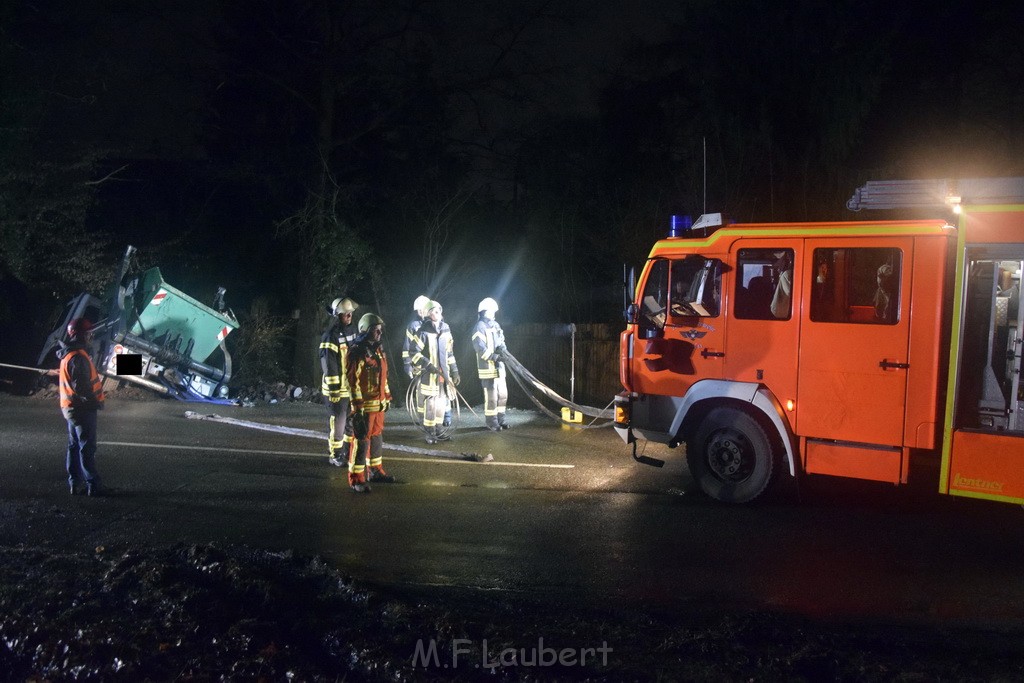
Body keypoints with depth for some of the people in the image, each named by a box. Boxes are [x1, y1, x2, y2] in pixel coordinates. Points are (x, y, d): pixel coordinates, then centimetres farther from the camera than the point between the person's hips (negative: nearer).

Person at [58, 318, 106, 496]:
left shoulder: (69, 354, 12)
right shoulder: (78, 357, -21)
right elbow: (80, 386, -26)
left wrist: (94, 400, 18)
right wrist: (95, 401, -15)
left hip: (71, 408, 10)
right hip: (82, 408, -10)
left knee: (74, 446, 13)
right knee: (87, 447, -6)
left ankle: (75, 484, 19)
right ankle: (93, 485, -2)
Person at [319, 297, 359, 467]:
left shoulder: (353, 330, 7)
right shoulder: (331, 336, -16)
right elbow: (328, 365, -18)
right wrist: (333, 389, -18)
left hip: (354, 386, 7)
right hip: (338, 388, -7)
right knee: (337, 422, 2)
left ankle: (349, 450, 29)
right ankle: (335, 455, 14)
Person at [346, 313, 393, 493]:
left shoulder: (379, 351, 13)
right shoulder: (357, 353, -14)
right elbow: (353, 381, -17)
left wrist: (387, 397, 20)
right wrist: (357, 406, -19)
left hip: (379, 404, 8)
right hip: (365, 405, -8)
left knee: (377, 438, 17)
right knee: (362, 441, -5)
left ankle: (375, 470, 31)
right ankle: (356, 479, 1)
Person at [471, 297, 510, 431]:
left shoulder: (496, 325, 15)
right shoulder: (480, 327, -11)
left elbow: (501, 342, 17)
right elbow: (480, 348, -19)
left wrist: (502, 349, -7)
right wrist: (494, 357, -25)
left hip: (499, 367, 8)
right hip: (488, 368, -8)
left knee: (503, 394, 12)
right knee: (491, 396, -6)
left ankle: (500, 419, 22)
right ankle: (492, 422, 3)